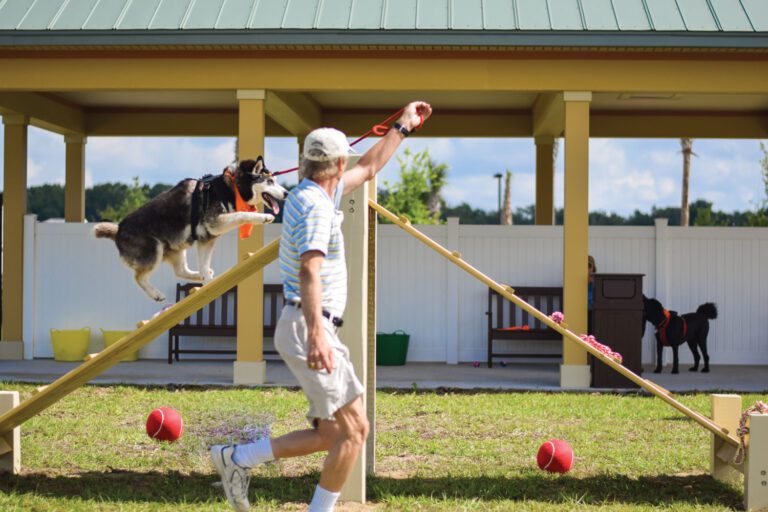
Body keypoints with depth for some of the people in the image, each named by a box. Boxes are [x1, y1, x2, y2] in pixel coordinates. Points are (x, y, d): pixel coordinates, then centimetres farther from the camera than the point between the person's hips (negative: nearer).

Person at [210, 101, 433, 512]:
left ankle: (237, 459, 14)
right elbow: (309, 270, -29)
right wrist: (315, 332, -41)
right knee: (353, 429, -8)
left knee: (332, 435, 10)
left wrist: (403, 127, 36)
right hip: (307, 329, -10)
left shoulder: (309, 195, 15)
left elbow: (368, 168, 31)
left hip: (308, 329, 10)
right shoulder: (316, 205, -14)